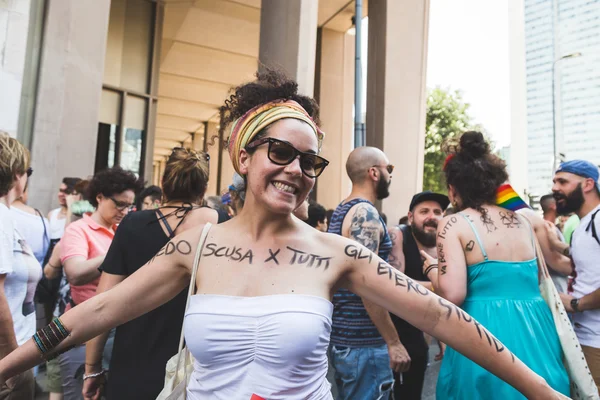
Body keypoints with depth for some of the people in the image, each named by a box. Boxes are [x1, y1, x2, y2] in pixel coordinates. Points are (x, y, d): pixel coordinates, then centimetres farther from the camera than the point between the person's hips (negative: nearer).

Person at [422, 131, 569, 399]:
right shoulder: (524, 221, 8)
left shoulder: (453, 224, -10)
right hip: (535, 332, 6)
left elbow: (452, 295, -18)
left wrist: (432, 269, 1)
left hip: (485, 334, -6)